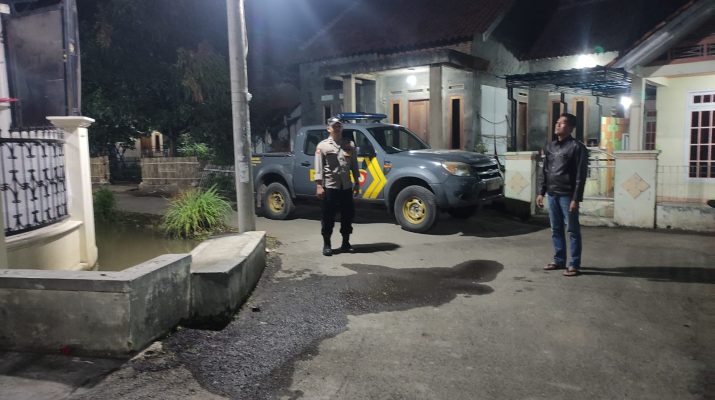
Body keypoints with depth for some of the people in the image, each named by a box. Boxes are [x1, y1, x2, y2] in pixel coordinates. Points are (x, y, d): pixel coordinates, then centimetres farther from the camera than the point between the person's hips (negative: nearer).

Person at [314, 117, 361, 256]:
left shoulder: (350, 144, 10)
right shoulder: (322, 145, 0)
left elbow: (354, 165, 13)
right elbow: (318, 168, -5)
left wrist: (357, 183, 9)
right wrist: (319, 186, -12)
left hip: (346, 186, 4)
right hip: (329, 186, -3)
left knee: (348, 215, 8)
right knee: (328, 217, 1)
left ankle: (346, 243, 21)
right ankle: (326, 245, 12)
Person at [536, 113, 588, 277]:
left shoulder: (577, 147, -7)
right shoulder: (550, 146, 13)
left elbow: (580, 175, -11)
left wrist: (576, 199, -16)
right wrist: (541, 192, 11)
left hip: (567, 195, -6)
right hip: (552, 194, 6)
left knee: (573, 230, 0)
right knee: (556, 229, 12)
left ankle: (575, 264, 6)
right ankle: (559, 260, 22)